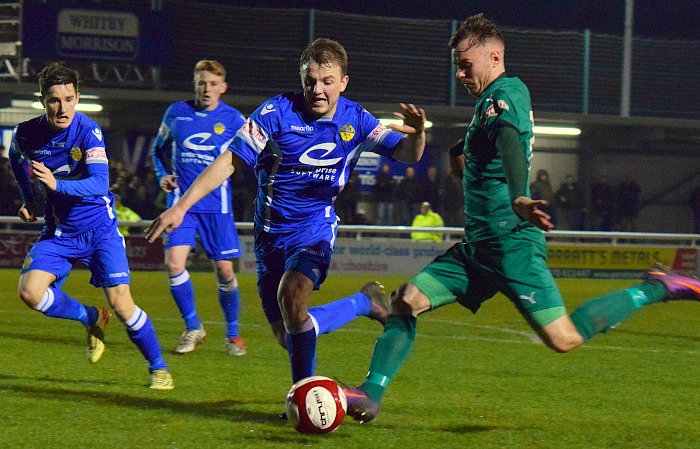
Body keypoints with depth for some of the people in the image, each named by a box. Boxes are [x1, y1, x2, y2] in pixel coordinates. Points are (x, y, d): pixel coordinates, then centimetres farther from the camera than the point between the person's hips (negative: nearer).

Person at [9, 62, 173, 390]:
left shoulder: (87, 131, -19)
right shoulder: (26, 133, -8)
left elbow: (100, 183, -30)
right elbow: (16, 158, 18)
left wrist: (57, 184, -42)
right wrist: (28, 200, 12)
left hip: (99, 227, -4)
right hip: (58, 230, 4)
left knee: (120, 303, -11)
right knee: (29, 291, -17)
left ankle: (158, 368, 10)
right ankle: (92, 319, 10)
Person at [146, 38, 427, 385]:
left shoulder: (354, 120, -4)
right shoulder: (278, 112, -11)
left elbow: (407, 154, -4)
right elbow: (229, 160, -12)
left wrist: (416, 134, -30)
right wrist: (181, 206, -17)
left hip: (315, 227, -1)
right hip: (270, 234, 2)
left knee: (290, 295, -31)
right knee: (288, 338, 3)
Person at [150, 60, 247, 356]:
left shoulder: (233, 119, 0)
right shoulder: (176, 113, 5)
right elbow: (158, 149, 19)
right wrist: (162, 174, 2)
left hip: (217, 205, -1)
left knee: (224, 270, 0)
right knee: (174, 264, -15)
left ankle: (232, 334, 21)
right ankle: (193, 328, 4)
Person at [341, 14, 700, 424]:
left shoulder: (502, 95, -13)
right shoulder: (504, 95, 18)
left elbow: (509, 142, -36)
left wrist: (517, 200, -53)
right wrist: (464, 161, 21)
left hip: (511, 243, -10)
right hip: (480, 246, 10)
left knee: (564, 339, -12)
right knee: (406, 301, 1)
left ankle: (657, 290, 0)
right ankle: (371, 396, 0)